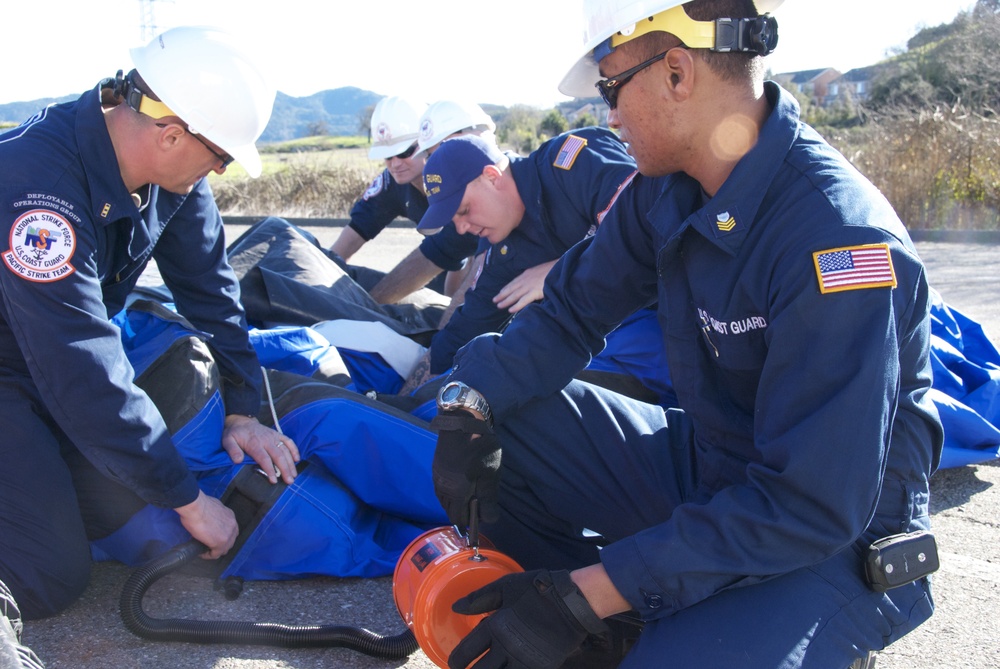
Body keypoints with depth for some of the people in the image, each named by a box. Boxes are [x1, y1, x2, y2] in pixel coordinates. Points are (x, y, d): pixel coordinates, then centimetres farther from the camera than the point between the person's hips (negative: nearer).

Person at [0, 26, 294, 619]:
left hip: (58, 362, 8)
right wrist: (191, 501, -27)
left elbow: (207, 287, 0)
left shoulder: (172, 171, -11)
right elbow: (83, 375, -34)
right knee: (50, 581, -14)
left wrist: (242, 410, -4)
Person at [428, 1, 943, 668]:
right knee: (495, 415, -4)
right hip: (701, 468, 7)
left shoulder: (839, 239, -29)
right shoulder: (666, 187, -4)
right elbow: (570, 311, 6)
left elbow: (811, 508, -30)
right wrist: (472, 401, -14)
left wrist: (587, 594, -29)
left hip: (833, 544, -7)